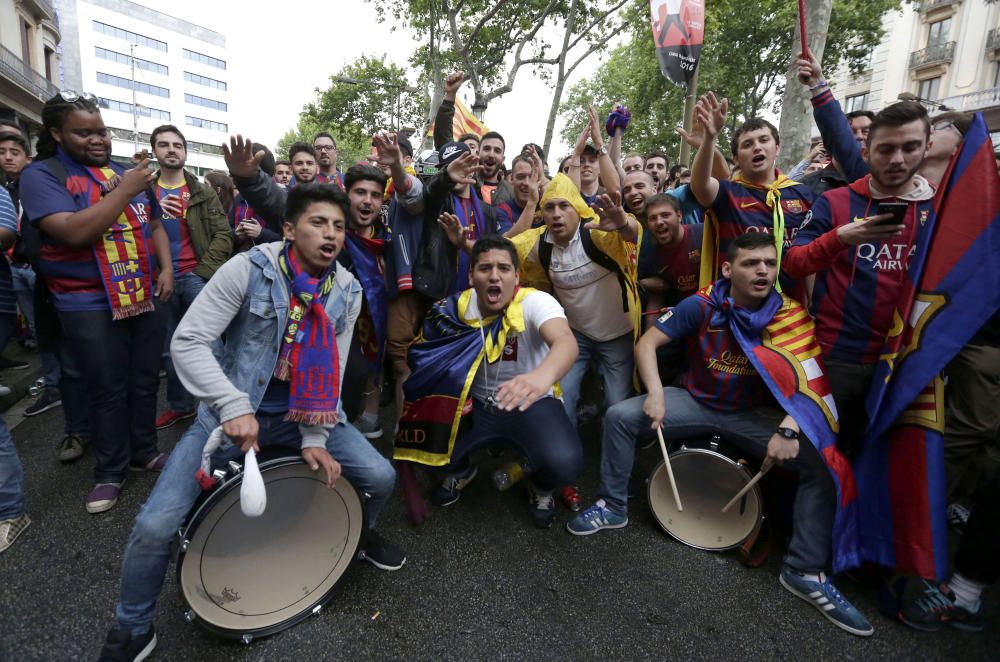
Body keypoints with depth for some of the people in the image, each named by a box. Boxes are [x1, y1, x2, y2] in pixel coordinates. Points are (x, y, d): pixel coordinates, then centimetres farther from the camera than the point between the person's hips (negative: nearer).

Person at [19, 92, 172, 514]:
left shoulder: (126, 173, 11)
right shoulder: (42, 175, -6)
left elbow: (154, 226, 18)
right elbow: (75, 232, -22)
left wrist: (166, 267, 2)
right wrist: (126, 190, -21)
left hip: (145, 296, 5)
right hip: (90, 306, -5)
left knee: (145, 381, 12)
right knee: (108, 390, 3)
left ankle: (144, 452, 28)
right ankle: (110, 471, 19)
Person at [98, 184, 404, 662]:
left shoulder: (347, 291, -5)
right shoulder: (248, 269, -16)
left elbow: (332, 371, -3)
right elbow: (187, 342, -18)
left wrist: (315, 438, -11)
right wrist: (233, 406, -29)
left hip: (305, 413, 3)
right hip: (234, 410, -2)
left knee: (381, 477, -6)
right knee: (155, 524, -13)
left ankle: (360, 534, 32)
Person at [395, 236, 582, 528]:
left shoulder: (534, 302, -22)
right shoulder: (455, 308, -9)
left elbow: (566, 341, -44)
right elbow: (433, 364, 4)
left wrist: (542, 376, -67)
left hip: (532, 405, -3)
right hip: (476, 404, 3)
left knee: (564, 463, -29)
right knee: (427, 448, -16)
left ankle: (541, 488, 12)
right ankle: (461, 471, 24)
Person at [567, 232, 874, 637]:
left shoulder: (791, 315, -11)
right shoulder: (701, 306, -13)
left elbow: (809, 380, -16)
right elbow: (647, 343, -11)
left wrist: (789, 428, -32)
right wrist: (655, 394, -25)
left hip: (755, 414, 0)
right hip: (695, 403, 0)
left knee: (823, 460, -21)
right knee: (619, 416, -17)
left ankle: (807, 572, -5)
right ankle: (612, 506, 3)